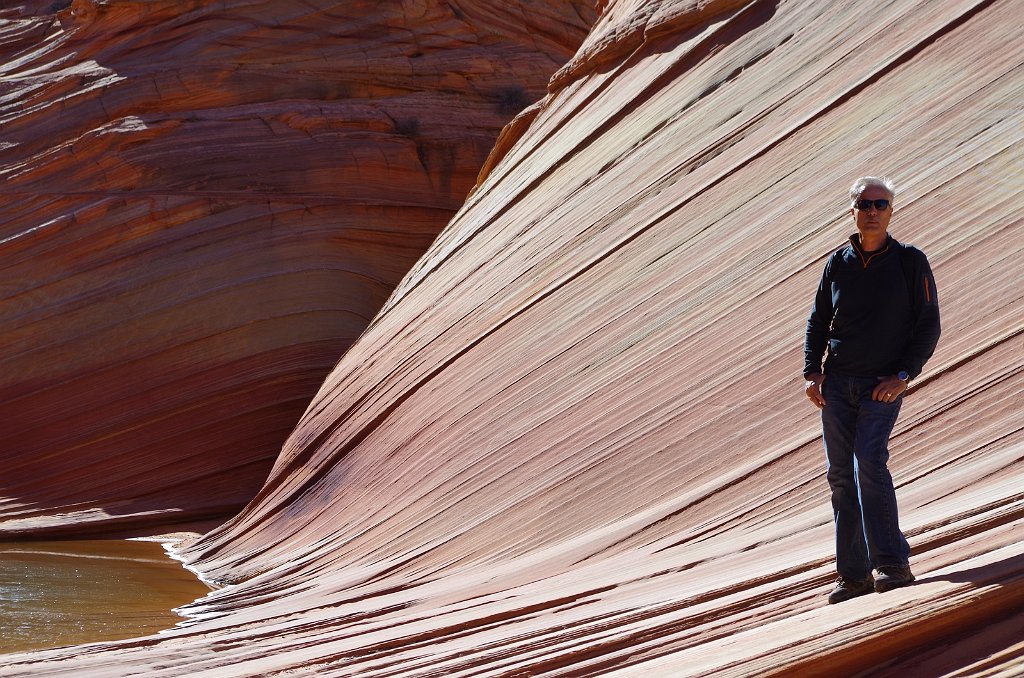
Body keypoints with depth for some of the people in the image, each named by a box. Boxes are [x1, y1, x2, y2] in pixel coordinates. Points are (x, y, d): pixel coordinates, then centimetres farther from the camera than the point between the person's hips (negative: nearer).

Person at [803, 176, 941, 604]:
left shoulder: (910, 262, 0)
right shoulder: (838, 264, 9)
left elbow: (928, 325, 0)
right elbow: (818, 322, 15)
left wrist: (903, 376, -12)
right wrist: (812, 372, 0)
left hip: (883, 384, -4)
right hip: (837, 381, 4)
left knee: (869, 461, -21)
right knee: (840, 474, 1)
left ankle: (892, 564, -19)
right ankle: (854, 574, 5)